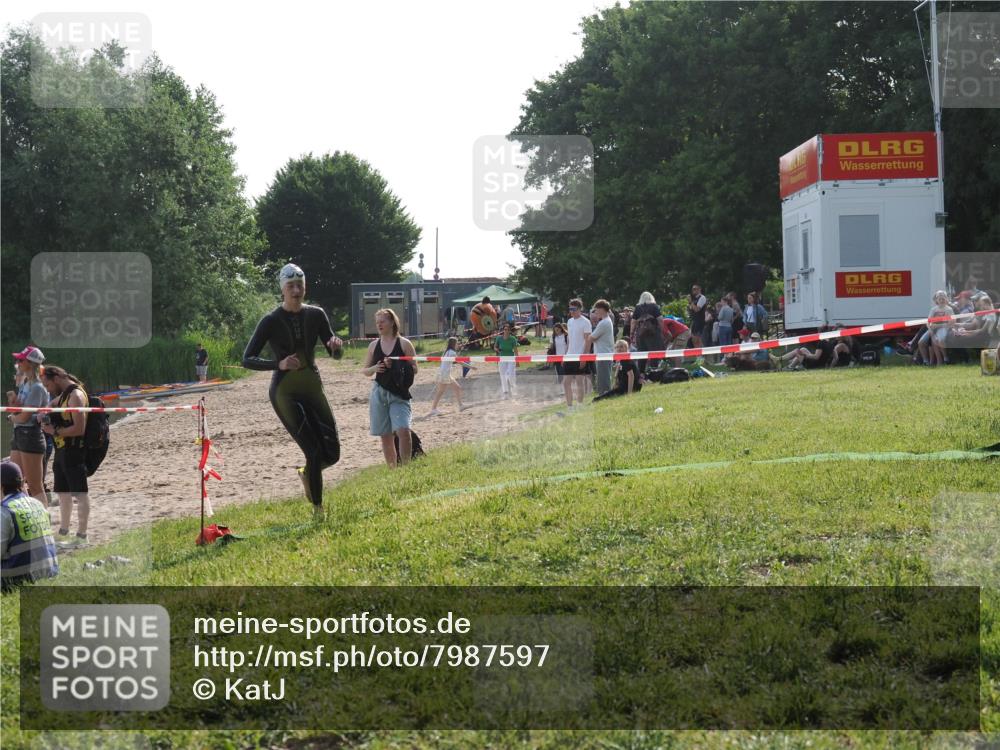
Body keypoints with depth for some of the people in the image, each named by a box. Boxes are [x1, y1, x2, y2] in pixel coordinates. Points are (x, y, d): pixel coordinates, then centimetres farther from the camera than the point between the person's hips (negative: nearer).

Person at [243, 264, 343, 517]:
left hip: (313, 388, 4)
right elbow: (247, 359, -12)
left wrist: (335, 345, -20)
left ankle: (306, 473, 32)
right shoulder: (272, 321, -11)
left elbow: (334, 353, 5)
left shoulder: (316, 315, 0)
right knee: (315, 451, -12)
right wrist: (279, 364, -28)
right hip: (285, 393, -4)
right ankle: (317, 509, 3)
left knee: (332, 453, -1)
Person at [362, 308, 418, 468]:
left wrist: (396, 366, -16)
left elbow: (414, 369, -2)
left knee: (403, 430, -19)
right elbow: (365, 370, 14)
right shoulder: (374, 345, 8)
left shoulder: (404, 344, -1)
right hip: (379, 393, 3)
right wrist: (374, 368, -8)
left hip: (399, 394, -3)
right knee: (386, 436, 6)